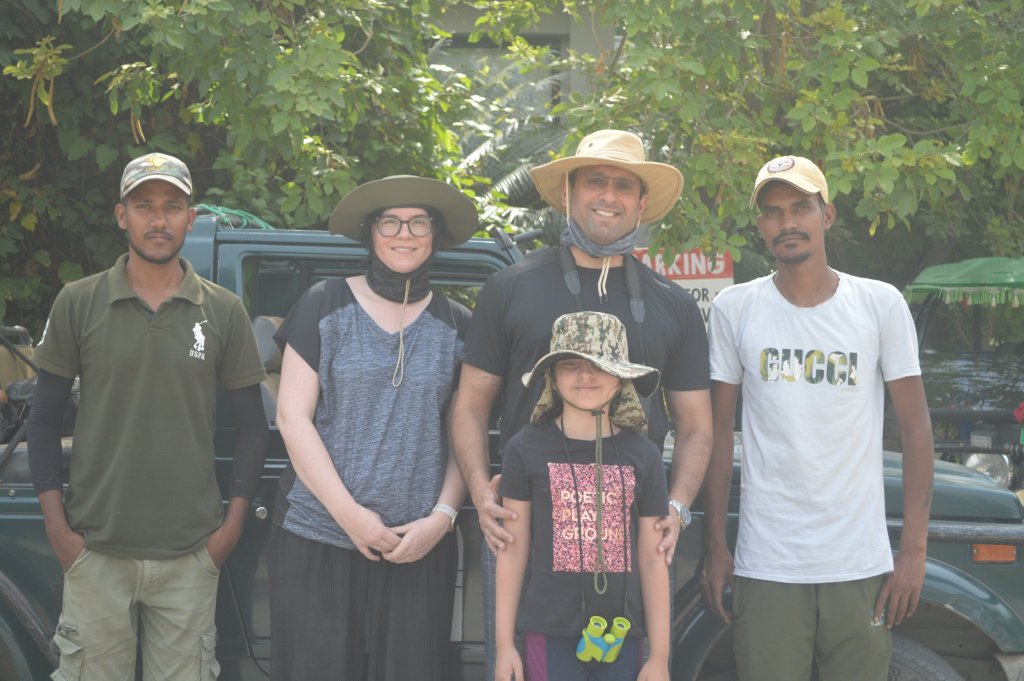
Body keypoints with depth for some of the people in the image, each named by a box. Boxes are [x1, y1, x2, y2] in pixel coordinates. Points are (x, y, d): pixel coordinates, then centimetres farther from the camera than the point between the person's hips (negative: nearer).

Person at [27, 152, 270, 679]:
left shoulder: (224, 312, 5)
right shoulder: (78, 303, 3)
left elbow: (251, 424, 9)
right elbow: (44, 417, 6)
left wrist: (233, 523, 1)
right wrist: (56, 525, -2)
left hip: (191, 556, 1)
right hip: (94, 551, 0)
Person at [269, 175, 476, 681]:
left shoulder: (456, 326, 9)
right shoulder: (325, 307, 2)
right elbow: (292, 417, -3)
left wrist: (441, 518, -6)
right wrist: (349, 514, -9)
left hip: (420, 548, 2)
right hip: (318, 539, -1)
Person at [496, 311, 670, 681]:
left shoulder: (643, 455, 3)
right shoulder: (526, 449, -1)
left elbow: (653, 560, 5)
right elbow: (513, 549, 3)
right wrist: (504, 644, 2)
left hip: (622, 635, 2)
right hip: (550, 634, -2)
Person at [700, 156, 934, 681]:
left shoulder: (881, 305, 1)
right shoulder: (734, 309, 3)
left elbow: (915, 426, 2)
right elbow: (719, 430, 6)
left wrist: (914, 549, -4)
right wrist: (715, 547, 2)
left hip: (861, 568, 0)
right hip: (766, 570, 0)